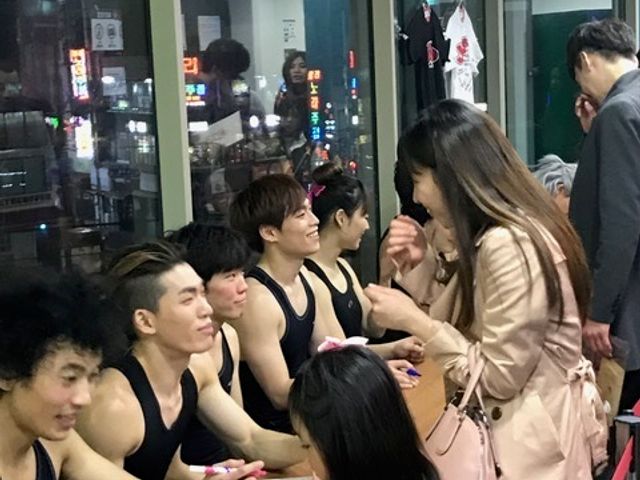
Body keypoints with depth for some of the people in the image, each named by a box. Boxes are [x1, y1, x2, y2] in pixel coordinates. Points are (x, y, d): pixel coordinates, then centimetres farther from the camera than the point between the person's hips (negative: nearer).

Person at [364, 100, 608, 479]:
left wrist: (413, 321, -17)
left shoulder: (509, 245, -23)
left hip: (533, 435, -9)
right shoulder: (493, 237, 7)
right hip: (526, 423, 9)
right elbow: (460, 327, 7)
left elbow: (498, 378, -22)